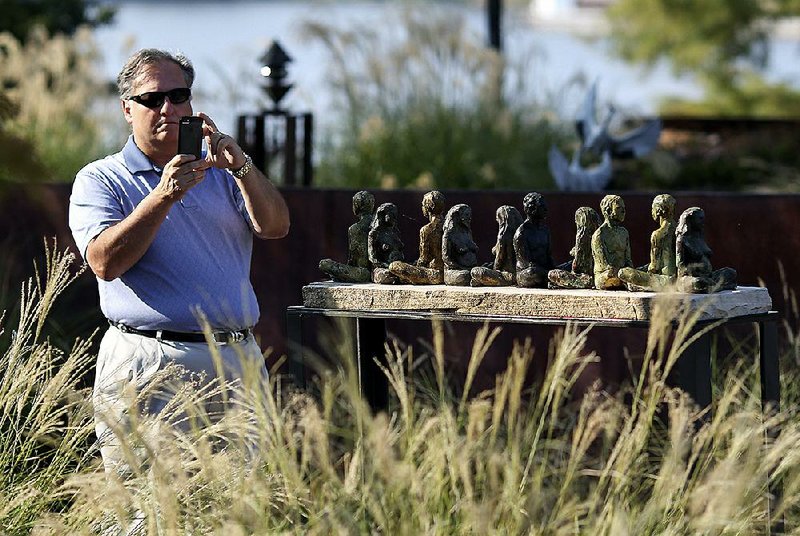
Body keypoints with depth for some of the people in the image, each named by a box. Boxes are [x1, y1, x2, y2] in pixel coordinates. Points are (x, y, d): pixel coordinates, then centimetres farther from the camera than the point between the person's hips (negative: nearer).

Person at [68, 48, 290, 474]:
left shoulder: (219, 173, 18)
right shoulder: (100, 180, 7)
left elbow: (275, 227, 1)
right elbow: (105, 262, -10)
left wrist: (242, 169, -15)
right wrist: (163, 196, -19)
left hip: (237, 361, 4)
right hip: (148, 367, -4)